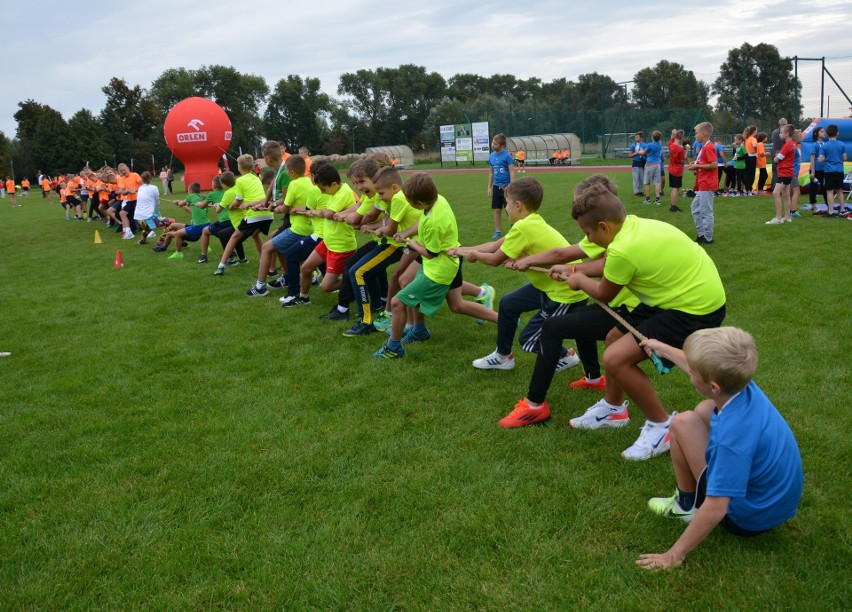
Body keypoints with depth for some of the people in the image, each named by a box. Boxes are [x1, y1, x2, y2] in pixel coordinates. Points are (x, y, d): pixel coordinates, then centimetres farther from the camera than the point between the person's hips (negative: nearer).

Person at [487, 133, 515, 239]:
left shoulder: (507, 155, -11)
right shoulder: (491, 156, 6)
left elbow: (512, 172, -11)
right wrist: (489, 187, 12)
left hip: (506, 186, -5)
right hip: (496, 186, 5)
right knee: (497, 210, 9)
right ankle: (498, 231, 17)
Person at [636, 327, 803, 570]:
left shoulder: (730, 437, -37)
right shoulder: (743, 384, -16)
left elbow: (715, 510, -34)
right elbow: (702, 367, 7)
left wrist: (673, 555, -24)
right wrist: (663, 348, 25)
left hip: (749, 519, -8)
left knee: (683, 423, -12)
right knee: (703, 410, 13)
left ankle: (688, 504, 9)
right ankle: (691, 497, 21)